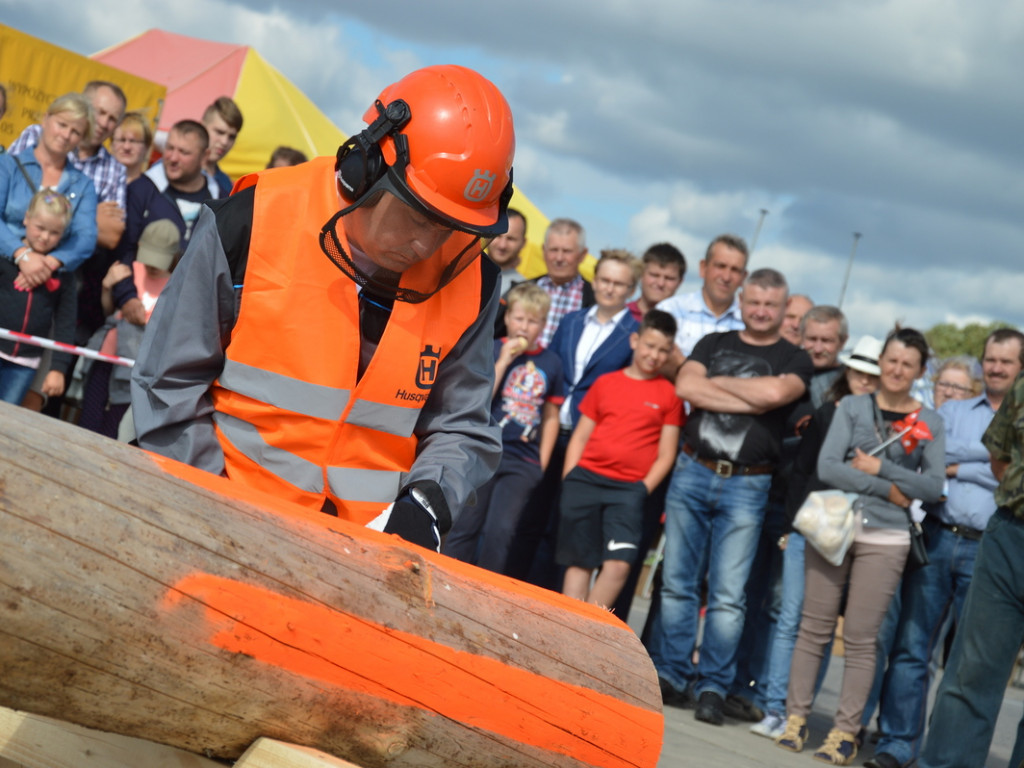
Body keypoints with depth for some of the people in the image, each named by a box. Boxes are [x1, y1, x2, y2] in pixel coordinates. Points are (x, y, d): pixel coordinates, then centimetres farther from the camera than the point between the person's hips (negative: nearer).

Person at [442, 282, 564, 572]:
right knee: (465, 525, 2)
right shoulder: (491, 350, -1)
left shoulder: (551, 363, 5)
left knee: (500, 530, -3)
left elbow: (551, 417, 11)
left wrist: (542, 462, 7)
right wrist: (503, 361, -15)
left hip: (523, 462, 1)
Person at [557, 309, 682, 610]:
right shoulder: (605, 383, 11)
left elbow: (666, 455, 5)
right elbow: (579, 438, 13)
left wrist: (643, 489, -6)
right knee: (579, 563, 1)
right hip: (585, 480, 2)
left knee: (619, 564, -15)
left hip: (630, 488, -2)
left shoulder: (669, 394, 5)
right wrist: (568, 482, 2)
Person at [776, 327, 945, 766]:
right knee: (814, 628, 2)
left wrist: (878, 468, -9)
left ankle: (846, 731, 6)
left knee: (861, 638, 1)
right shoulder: (853, 407, 5)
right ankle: (796, 717, 10)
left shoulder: (929, 423, 7)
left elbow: (934, 486, -2)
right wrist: (891, 490, -9)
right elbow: (827, 467, -7)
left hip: (884, 540, 0)